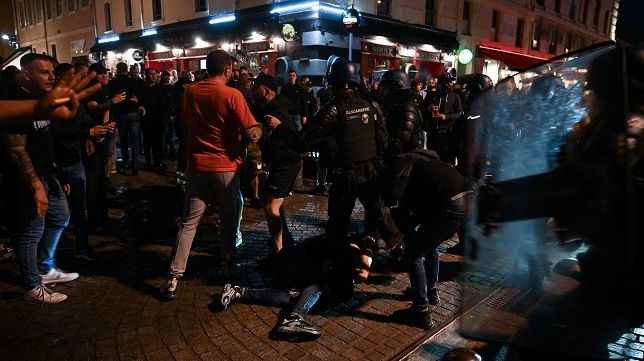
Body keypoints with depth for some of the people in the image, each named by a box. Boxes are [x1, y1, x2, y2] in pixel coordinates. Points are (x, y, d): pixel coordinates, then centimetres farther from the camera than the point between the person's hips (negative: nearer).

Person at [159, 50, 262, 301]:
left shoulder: (190, 92, 2)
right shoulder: (232, 95, -13)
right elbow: (252, 135, -17)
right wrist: (261, 128, 4)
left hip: (198, 166, 4)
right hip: (226, 167, -3)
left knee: (188, 223, 8)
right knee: (229, 222, 14)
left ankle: (174, 278, 7)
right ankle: (228, 268, 28)